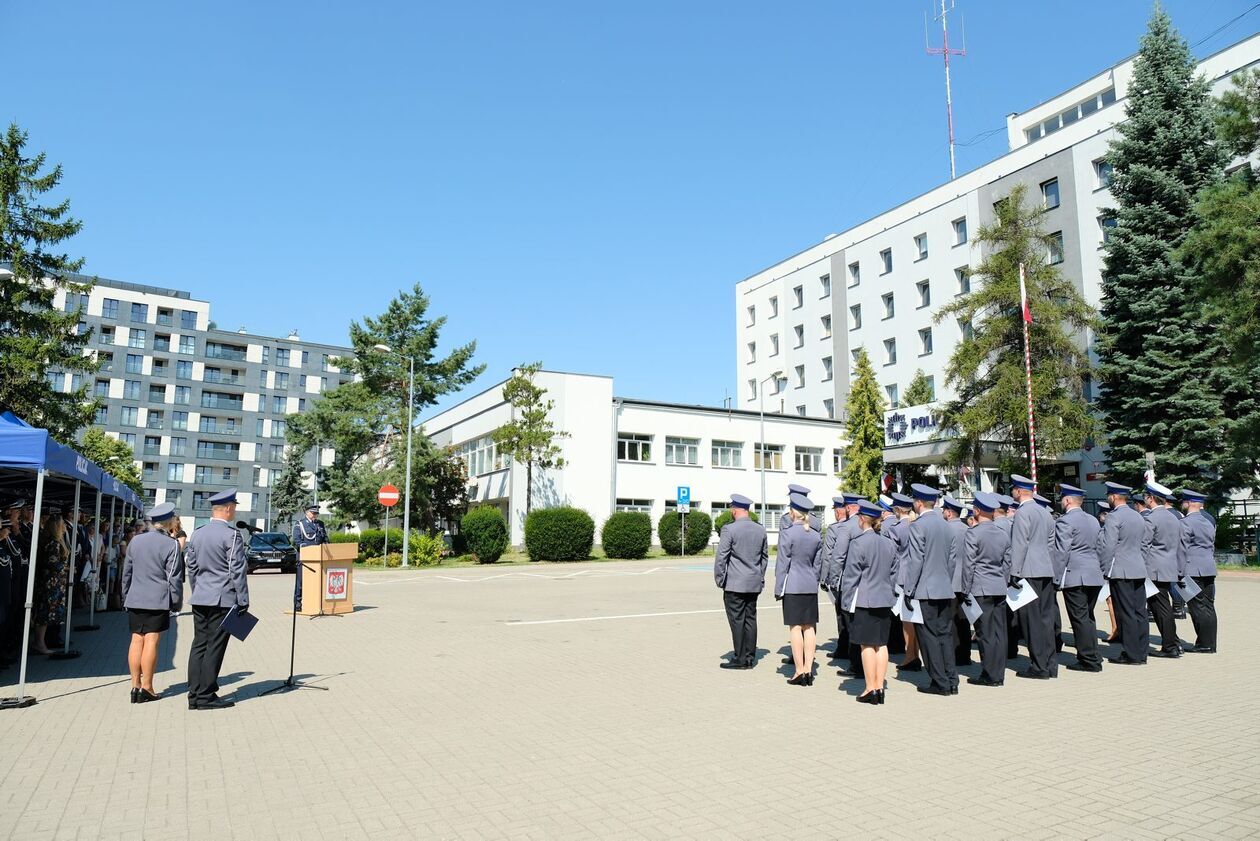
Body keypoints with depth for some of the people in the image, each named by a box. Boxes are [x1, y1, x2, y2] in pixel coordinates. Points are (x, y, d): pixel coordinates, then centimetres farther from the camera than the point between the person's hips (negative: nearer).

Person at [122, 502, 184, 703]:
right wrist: (176, 602, 0)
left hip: (135, 599, 5)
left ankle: (135, 685, 9)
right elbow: (174, 577, -9)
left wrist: (126, 596, 25)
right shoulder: (171, 544, -9)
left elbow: (126, 572, 16)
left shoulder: (135, 541, 9)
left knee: (137, 640, 8)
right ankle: (146, 688, -1)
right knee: (151, 641, -3)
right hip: (158, 600, -5)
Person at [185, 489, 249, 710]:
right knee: (214, 647, -1)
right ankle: (206, 696, 3)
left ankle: (194, 695, 14)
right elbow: (237, 570, -13)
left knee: (199, 645, 11)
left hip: (200, 599, 7)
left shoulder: (196, 534, 10)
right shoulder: (231, 535, -13)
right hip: (223, 599, -7)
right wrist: (243, 601, -9)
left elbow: (191, 568, 16)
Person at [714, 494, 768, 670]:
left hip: (734, 584, -6)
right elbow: (764, 556, 15)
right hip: (754, 584, 6)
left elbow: (721, 557, -12)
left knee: (737, 620, 0)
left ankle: (739, 659, 3)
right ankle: (750, 658, 15)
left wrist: (719, 579, -4)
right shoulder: (760, 530, 7)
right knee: (750, 619, 10)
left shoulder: (729, 529, -13)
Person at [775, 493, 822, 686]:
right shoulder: (816, 536, 7)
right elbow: (817, 564, 13)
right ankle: (808, 670, 11)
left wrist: (778, 589, -3)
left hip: (793, 586, -5)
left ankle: (799, 672, 3)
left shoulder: (787, 533, -11)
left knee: (795, 628, -1)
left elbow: (782, 564, -9)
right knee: (809, 627, 9)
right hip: (811, 587, 5)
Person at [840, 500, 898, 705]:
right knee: (881, 644, 10)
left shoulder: (858, 543, -14)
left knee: (867, 645, 0)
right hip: (885, 601, 6)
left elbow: (851, 575, -12)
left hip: (864, 601, -6)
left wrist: (847, 601, -5)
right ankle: (880, 687, 15)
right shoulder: (889, 543, 7)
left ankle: (870, 689, 5)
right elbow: (893, 573, 14)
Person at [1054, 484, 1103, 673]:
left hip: (1075, 577, -8)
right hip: (1094, 576, 8)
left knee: (1080, 618, -3)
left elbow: (1060, 552, -14)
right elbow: (1098, 548, 18)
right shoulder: (1093, 520, 14)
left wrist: (1056, 579, -10)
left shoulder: (1065, 521, -10)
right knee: (1088, 617, 16)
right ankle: (1092, 656, 22)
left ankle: (1090, 660, -1)